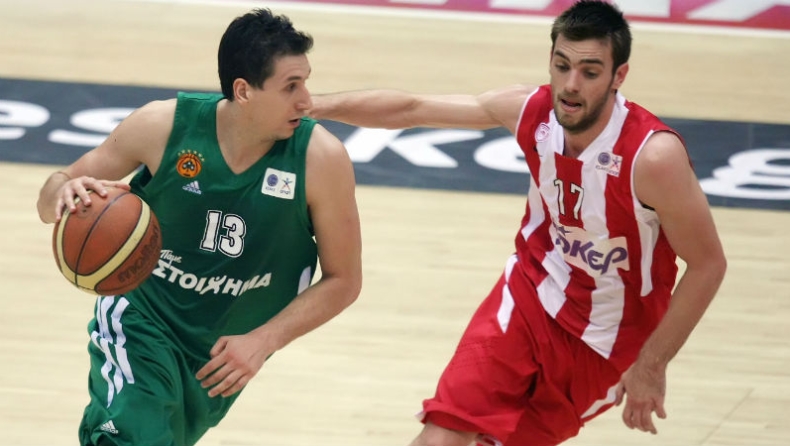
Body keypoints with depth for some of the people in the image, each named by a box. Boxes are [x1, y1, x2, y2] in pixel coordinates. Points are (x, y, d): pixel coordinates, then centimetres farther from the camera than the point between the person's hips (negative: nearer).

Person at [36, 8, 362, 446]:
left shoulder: (322, 158, -21)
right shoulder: (164, 126, -19)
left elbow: (343, 280, -9)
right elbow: (54, 195, -7)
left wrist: (263, 341, -20)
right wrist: (64, 194, -32)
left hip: (229, 348, 2)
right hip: (143, 318, -2)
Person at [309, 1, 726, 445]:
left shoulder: (653, 155, -29)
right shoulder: (531, 110, -15)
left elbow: (708, 265, -19)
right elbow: (411, 109, -3)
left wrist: (652, 364, -16)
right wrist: (310, 106, -7)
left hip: (606, 340, -3)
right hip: (532, 294, 3)